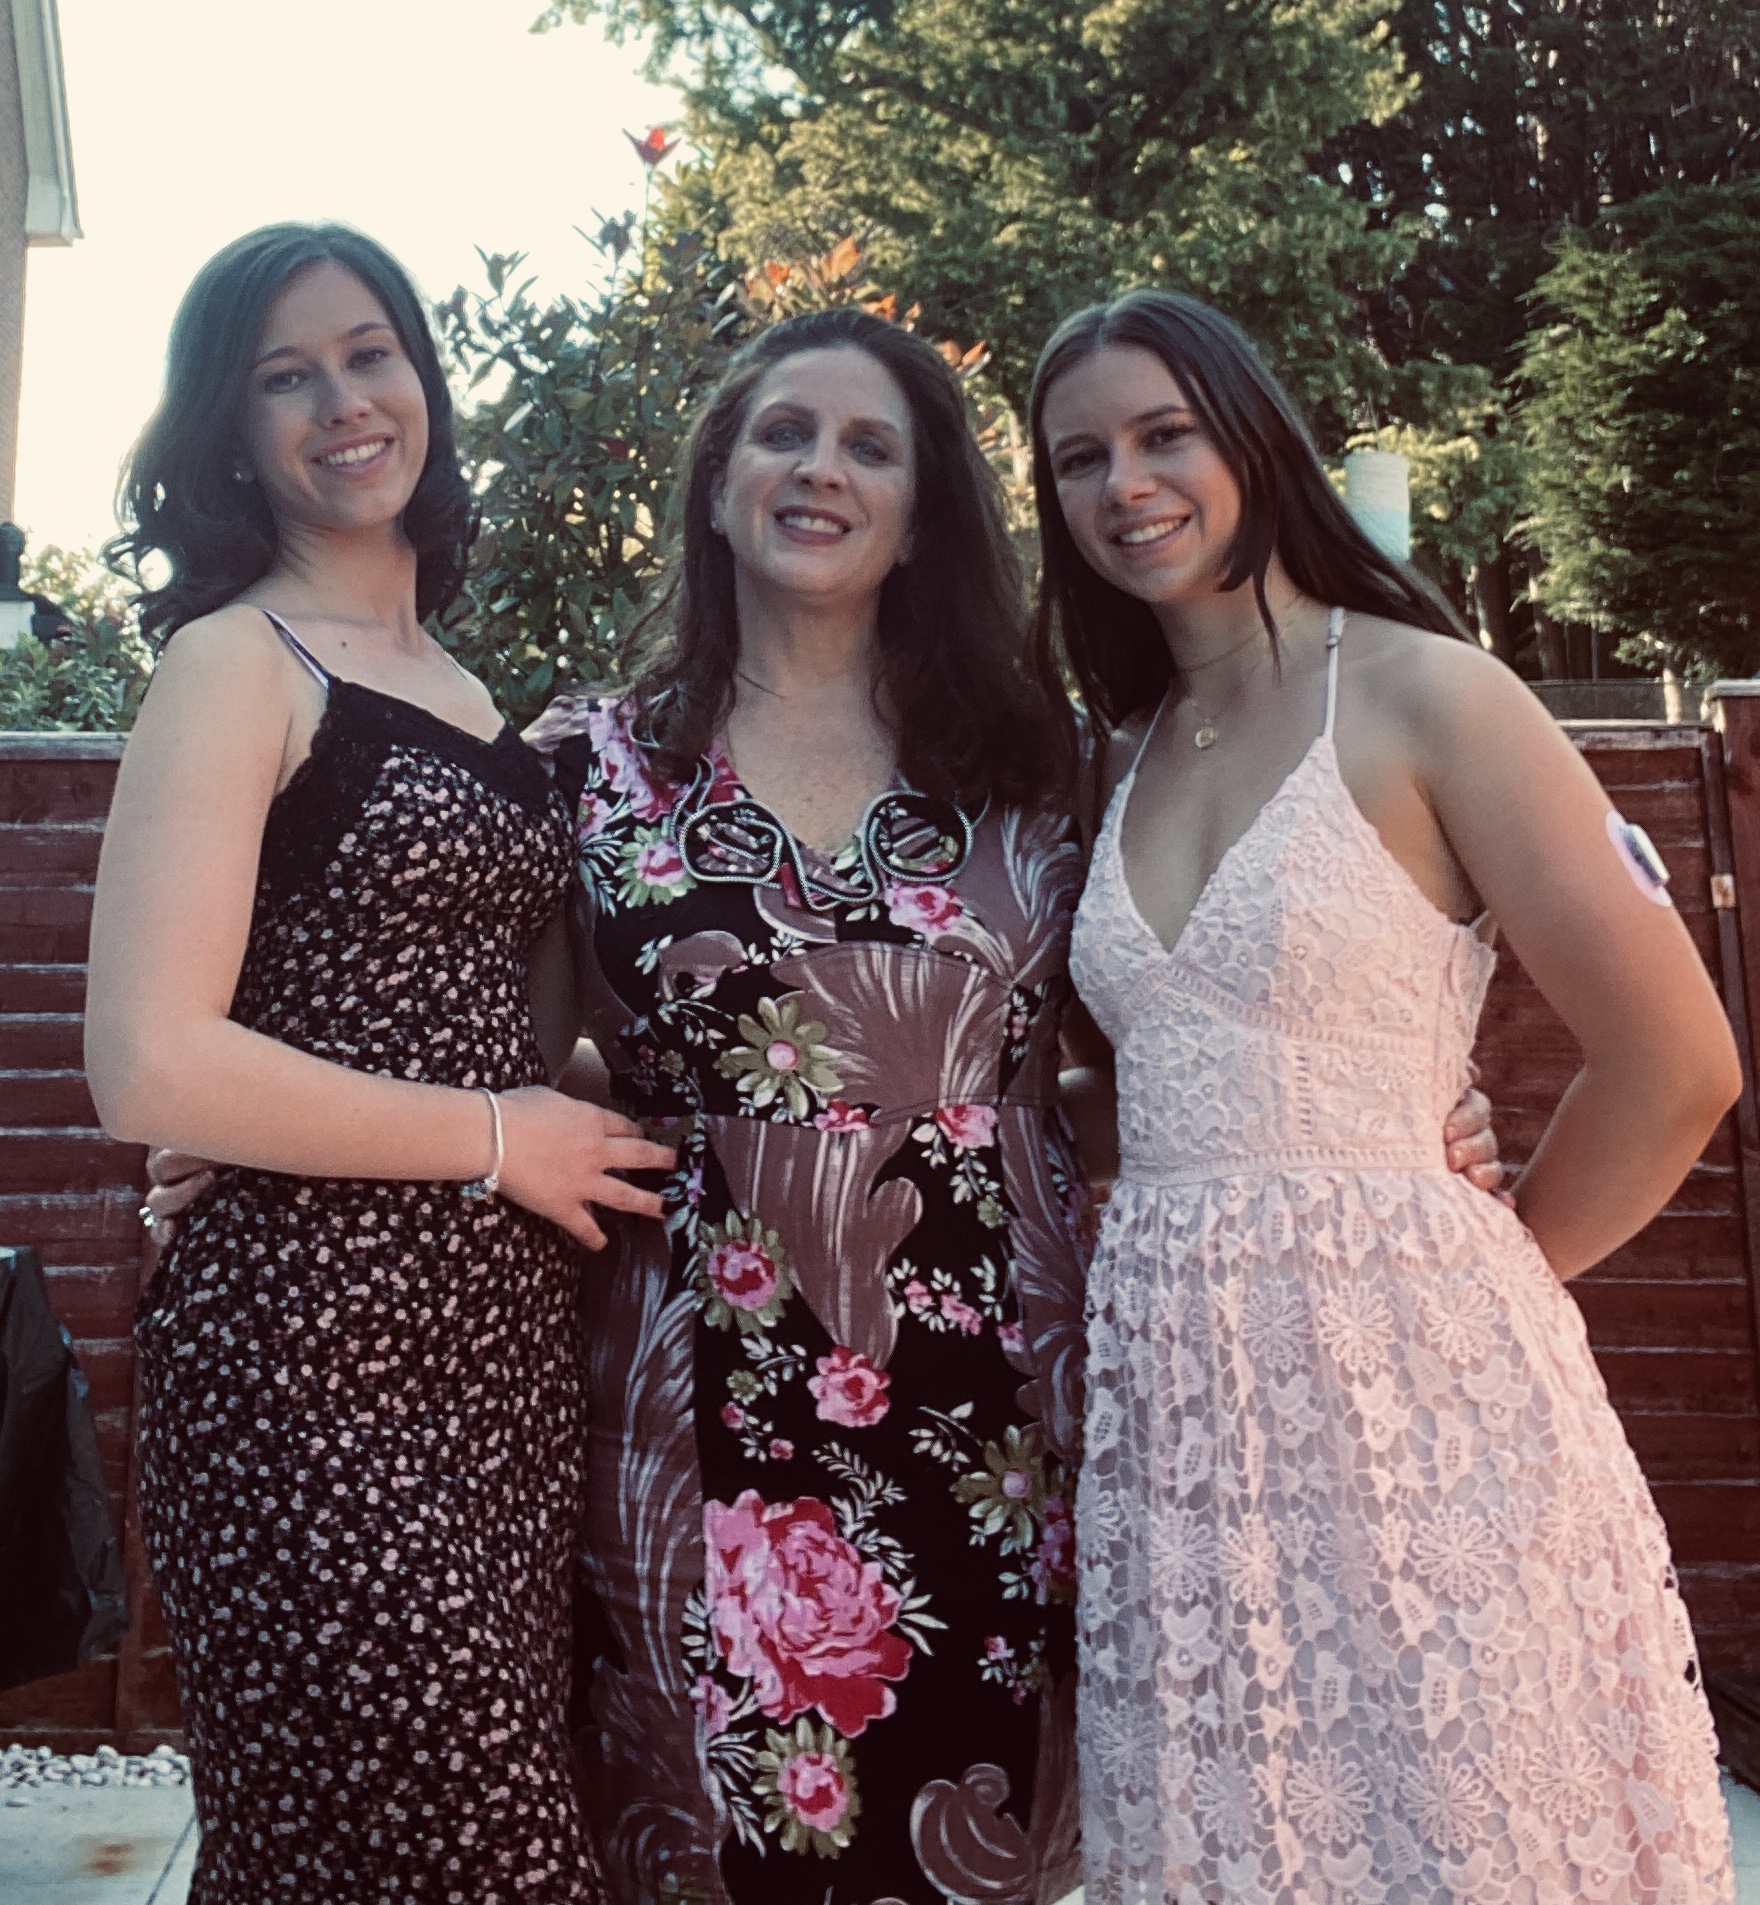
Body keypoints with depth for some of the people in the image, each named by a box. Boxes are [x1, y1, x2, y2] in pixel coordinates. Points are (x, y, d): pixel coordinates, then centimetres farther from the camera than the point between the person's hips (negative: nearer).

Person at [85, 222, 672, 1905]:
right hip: (323, 1341, -7)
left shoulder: (451, 682, 15)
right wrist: (498, 1139, -10)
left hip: (505, 1327, 7)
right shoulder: (234, 662, -7)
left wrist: (577, 1124, 6)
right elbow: (152, 1067, -17)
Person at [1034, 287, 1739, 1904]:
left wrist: (1478, 1281, 2)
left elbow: (1675, 1066, -7)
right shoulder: (1123, 757, 10)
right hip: (1172, 1397, 5)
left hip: (1407, 1379, -5)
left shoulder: (1422, 695, -6)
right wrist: (1182, 1267, 1)